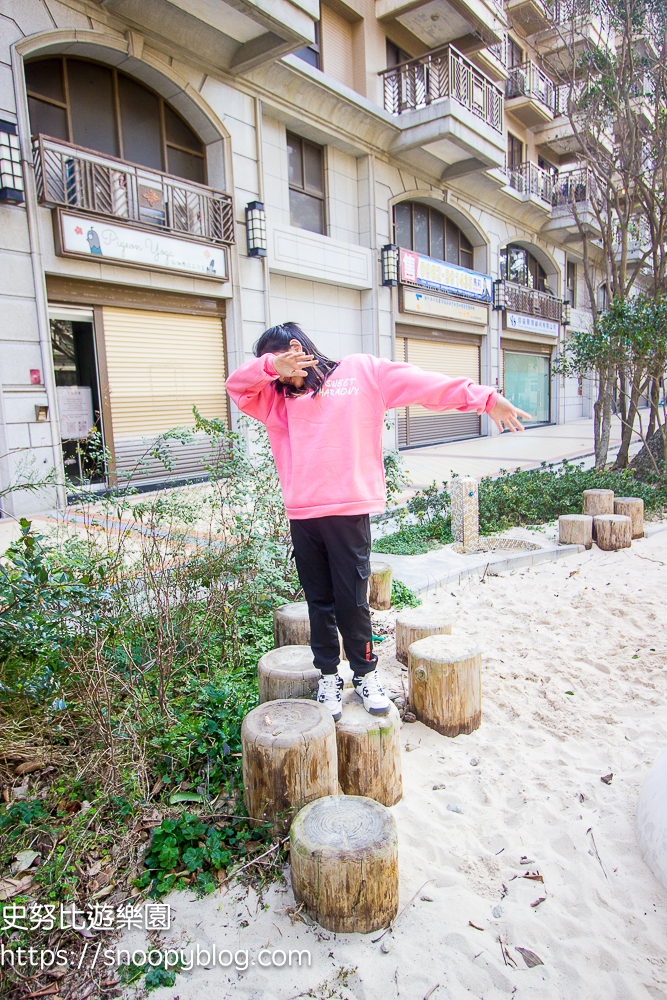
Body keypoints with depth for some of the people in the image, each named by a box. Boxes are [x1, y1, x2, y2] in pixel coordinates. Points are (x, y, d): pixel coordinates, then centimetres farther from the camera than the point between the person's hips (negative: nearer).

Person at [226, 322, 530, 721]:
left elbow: (422, 383, 0)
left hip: (349, 509, -3)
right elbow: (237, 386, 9)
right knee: (319, 601, 11)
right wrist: (271, 365, -10)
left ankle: (366, 673, 25)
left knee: (353, 601, 1)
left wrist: (485, 397, -7)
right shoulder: (278, 396, 18)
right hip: (302, 513, 4)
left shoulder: (361, 371, 8)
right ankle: (329, 677, 29)